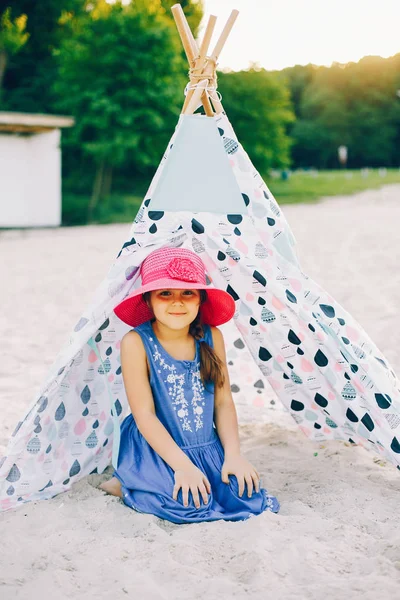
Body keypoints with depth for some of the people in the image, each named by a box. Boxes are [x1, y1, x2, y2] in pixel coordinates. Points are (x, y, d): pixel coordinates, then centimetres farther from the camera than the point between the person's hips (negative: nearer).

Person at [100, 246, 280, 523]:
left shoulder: (211, 337, -2)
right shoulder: (136, 343, -14)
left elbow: (224, 402, 0)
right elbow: (144, 414, -16)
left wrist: (233, 454, -11)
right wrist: (182, 465, -22)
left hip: (208, 449, 5)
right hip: (156, 451, -5)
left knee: (247, 495, -12)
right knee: (190, 503, -25)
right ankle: (124, 486, 5)